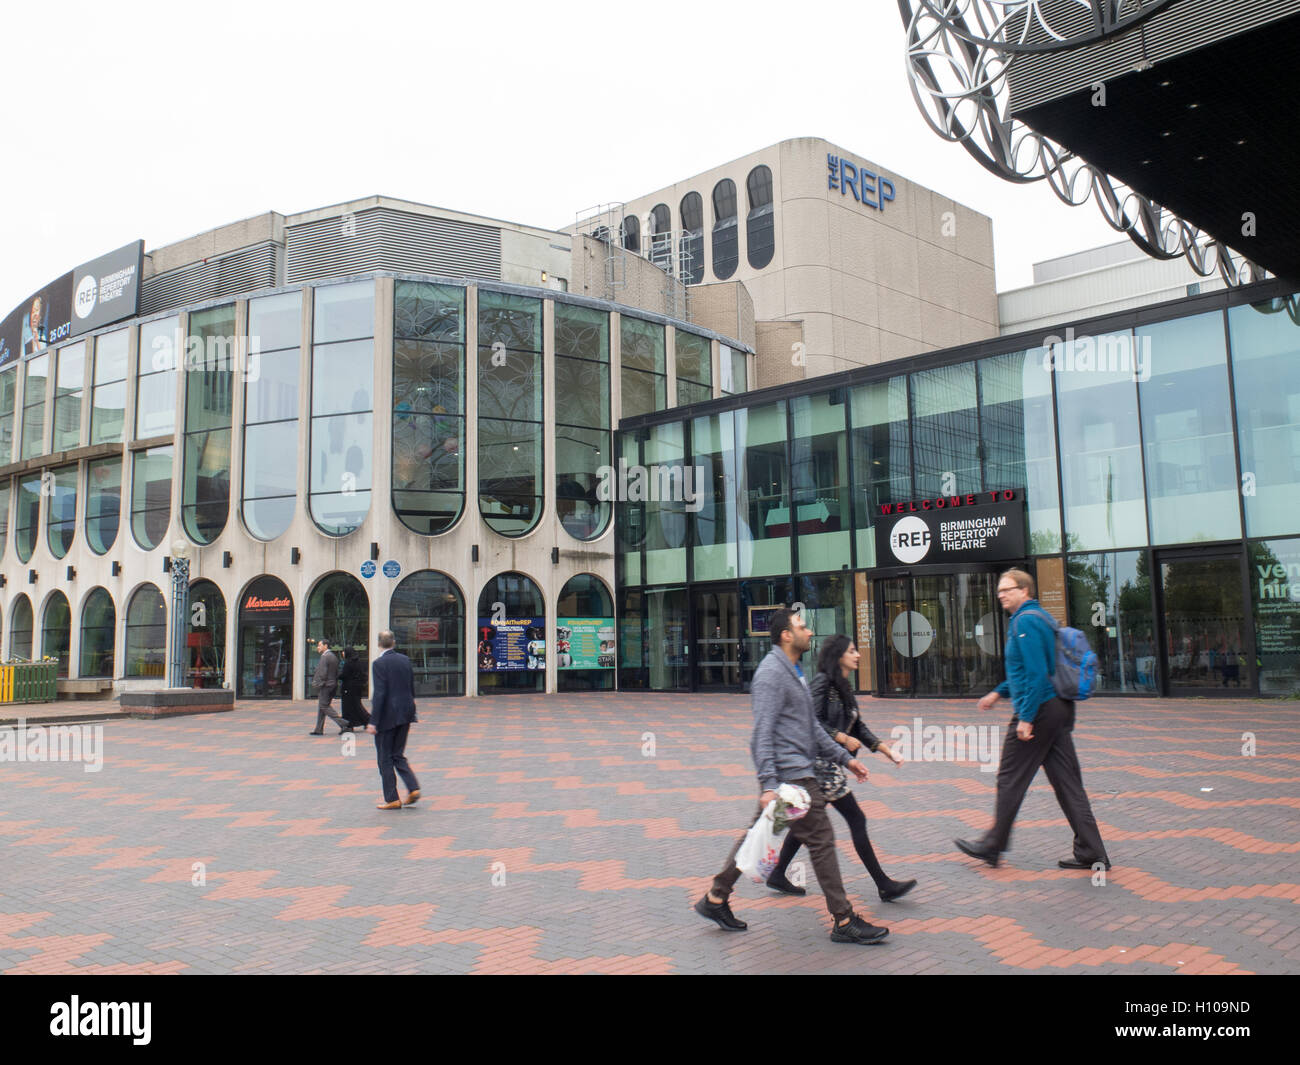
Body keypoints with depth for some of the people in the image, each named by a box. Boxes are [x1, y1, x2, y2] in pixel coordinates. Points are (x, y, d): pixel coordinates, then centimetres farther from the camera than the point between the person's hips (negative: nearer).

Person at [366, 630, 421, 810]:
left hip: (387, 716, -6)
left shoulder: (379, 664, -13)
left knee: (385, 758, 4)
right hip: (405, 714, 6)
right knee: (398, 755, 17)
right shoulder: (405, 660, 7)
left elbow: (379, 693, -18)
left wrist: (373, 721, -15)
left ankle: (392, 799, 6)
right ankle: (413, 788, 3)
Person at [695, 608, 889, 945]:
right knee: (821, 840, -4)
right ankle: (844, 921, 6)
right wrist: (769, 785, -28)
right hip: (789, 773, -10)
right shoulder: (771, 673, -16)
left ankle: (715, 899, 21)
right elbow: (762, 733, -22)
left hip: (796, 769, 10)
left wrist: (844, 758, 21)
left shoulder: (793, 672, 18)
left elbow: (812, 726, 24)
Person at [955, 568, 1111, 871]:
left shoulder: (1025, 621, -14)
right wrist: (998, 692, 26)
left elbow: (1037, 673, -22)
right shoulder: (1039, 616, 18)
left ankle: (992, 846, 14)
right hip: (1059, 710, 10)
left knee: (1011, 780, 2)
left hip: (1038, 710, -10)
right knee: (1067, 781, 9)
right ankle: (1091, 852, 10)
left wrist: (1026, 717, -21)